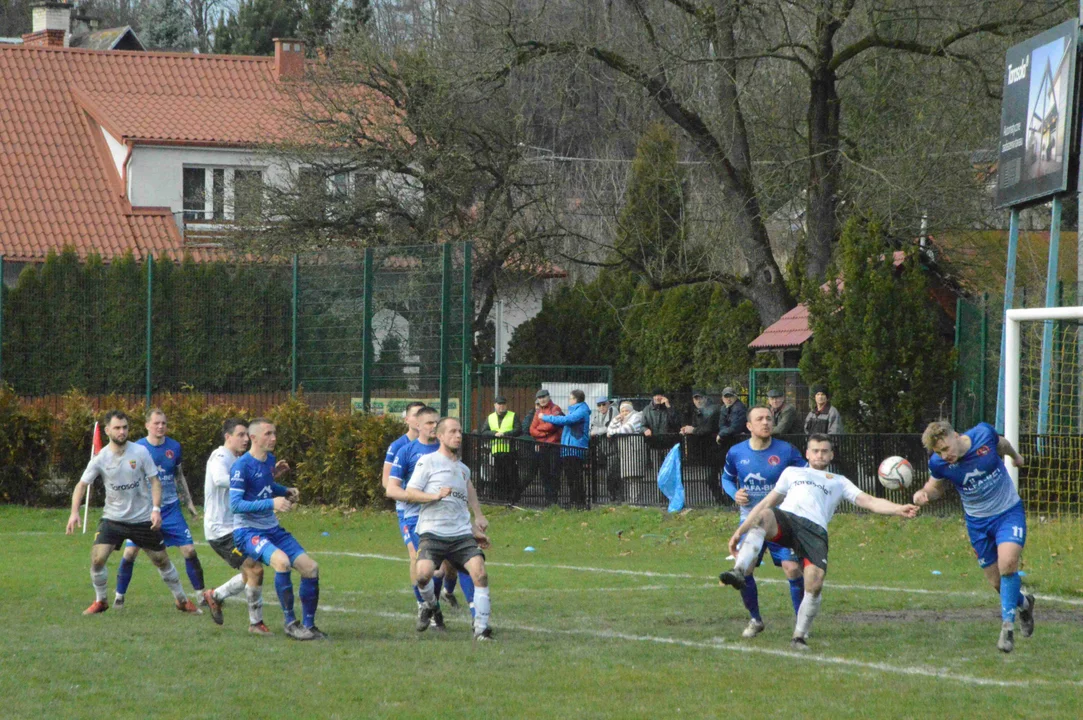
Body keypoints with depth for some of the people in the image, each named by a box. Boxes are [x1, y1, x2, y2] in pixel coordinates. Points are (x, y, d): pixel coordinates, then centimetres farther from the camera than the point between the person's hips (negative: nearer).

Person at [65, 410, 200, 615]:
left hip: (143, 519, 0)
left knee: (162, 560, 8)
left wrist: (156, 509, -17)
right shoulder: (101, 458, -9)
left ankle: (182, 600, 26)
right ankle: (100, 601, 9)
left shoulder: (140, 452, -10)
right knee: (97, 558, -14)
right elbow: (82, 485, -3)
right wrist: (74, 512, -16)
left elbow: (155, 481, -5)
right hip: (113, 519, 0)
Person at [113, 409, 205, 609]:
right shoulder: (137, 448, -7)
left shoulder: (174, 447, 2)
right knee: (130, 552, -7)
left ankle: (201, 595, 8)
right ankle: (119, 596, 10)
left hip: (171, 509, 2)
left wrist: (189, 502, 15)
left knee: (189, 550, -4)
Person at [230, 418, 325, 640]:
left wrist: (286, 492, 7)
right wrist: (271, 503, -29)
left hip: (272, 529, 8)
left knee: (310, 567, -2)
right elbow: (235, 505, -23)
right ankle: (290, 623, -21)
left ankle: (309, 626, 11)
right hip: (247, 530, -8)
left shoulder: (270, 460, 8)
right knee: (282, 561, -33)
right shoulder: (242, 466, -16)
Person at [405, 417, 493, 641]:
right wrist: (436, 496, -17)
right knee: (424, 573, -27)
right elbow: (410, 493, -4)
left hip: (462, 534, 5)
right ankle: (430, 606, 7)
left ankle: (481, 628, -12)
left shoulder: (463, 469, 23)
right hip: (433, 532, -5)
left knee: (480, 572, -18)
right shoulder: (428, 462, 4)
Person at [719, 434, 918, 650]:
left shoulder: (839, 482, 33)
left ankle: (799, 636, -3)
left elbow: (868, 501, 19)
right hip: (785, 519, 0)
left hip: (815, 530, 0)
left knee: (814, 585, -22)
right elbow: (767, 503, 34)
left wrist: (898, 509, 1)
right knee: (764, 516, -38)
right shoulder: (792, 472, 36)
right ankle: (739, 572, -57)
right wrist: (740, 531, 26)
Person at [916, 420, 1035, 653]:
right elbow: (936, 487, 3)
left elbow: (1002, 444, 3)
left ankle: (1007, 625, -12)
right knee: (996, 582, 5)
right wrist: (923, 494, -21)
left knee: (1007, 563, -24)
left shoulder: (984, 434, -22)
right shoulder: (938, 463, -18)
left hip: (1009, 511, -2)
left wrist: (1015, 456, 25)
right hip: (978, 521, 2)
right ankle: (1024, 603, 38)